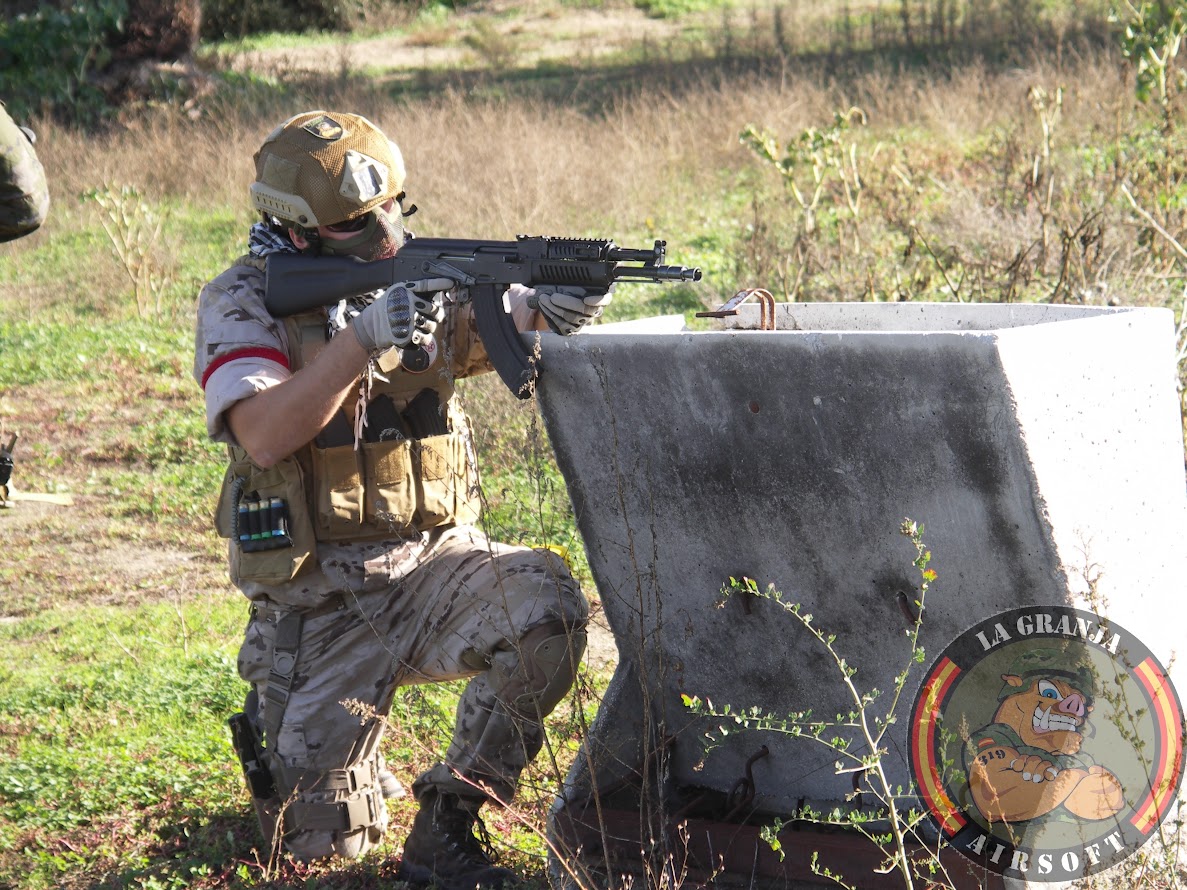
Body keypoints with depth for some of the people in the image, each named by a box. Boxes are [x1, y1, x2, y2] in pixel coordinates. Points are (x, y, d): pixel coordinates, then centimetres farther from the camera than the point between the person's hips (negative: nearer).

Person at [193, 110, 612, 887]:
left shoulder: (421, 277, 3)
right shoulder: (241, 304, -7)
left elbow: (488, 323, -14)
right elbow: (265, 436, -22)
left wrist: (546, 306, -37)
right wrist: (365, 336, -32)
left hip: (434, 563, 3)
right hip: (319, 603, -2)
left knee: (547, 606, -29)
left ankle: (446, 826, -11)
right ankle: (274, 733, 34)